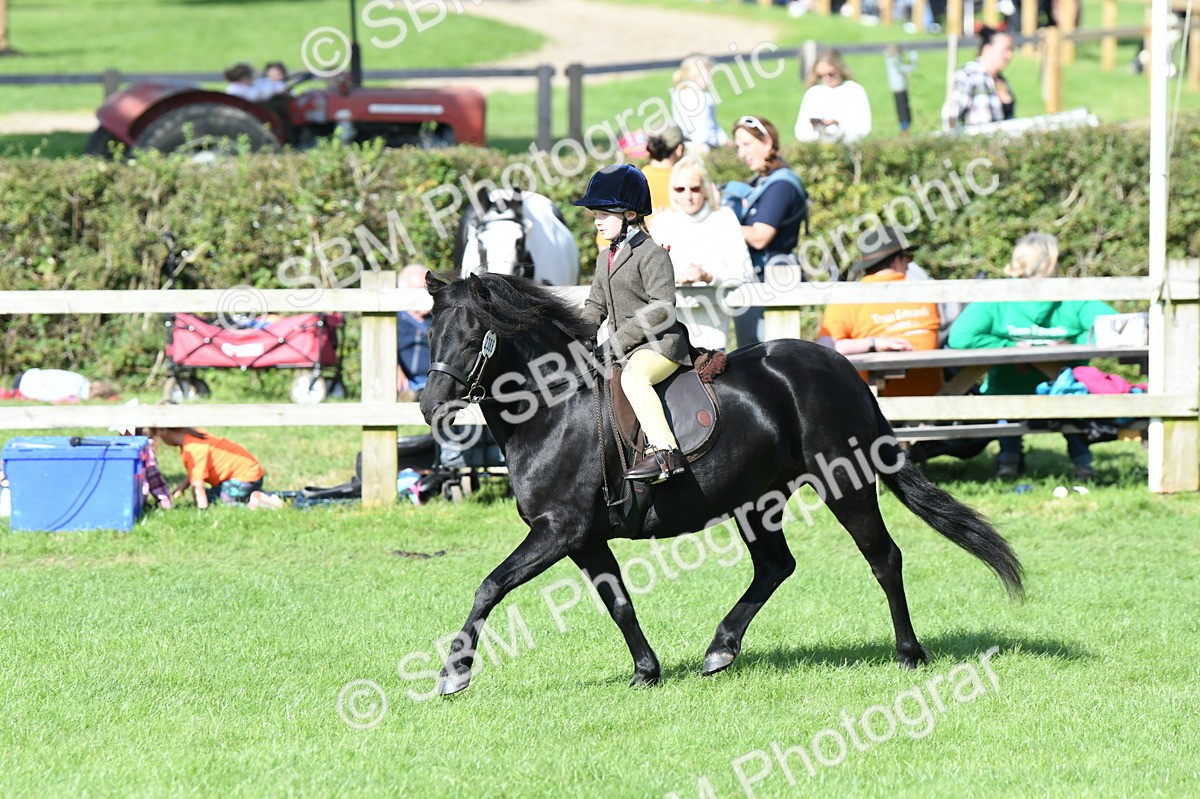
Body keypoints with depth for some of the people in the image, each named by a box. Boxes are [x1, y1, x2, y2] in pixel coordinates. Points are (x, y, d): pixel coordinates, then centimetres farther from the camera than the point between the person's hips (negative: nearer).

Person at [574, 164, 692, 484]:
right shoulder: (606, 259, 19)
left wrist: (619, 340, -22)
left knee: (633, 377, -37)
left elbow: (661, 307, -19)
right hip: (623, 350, 10)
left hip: (659, 343, -10)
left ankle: (664, 450, -45)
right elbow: (595, 306, 23)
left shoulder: (652, 254, -10)